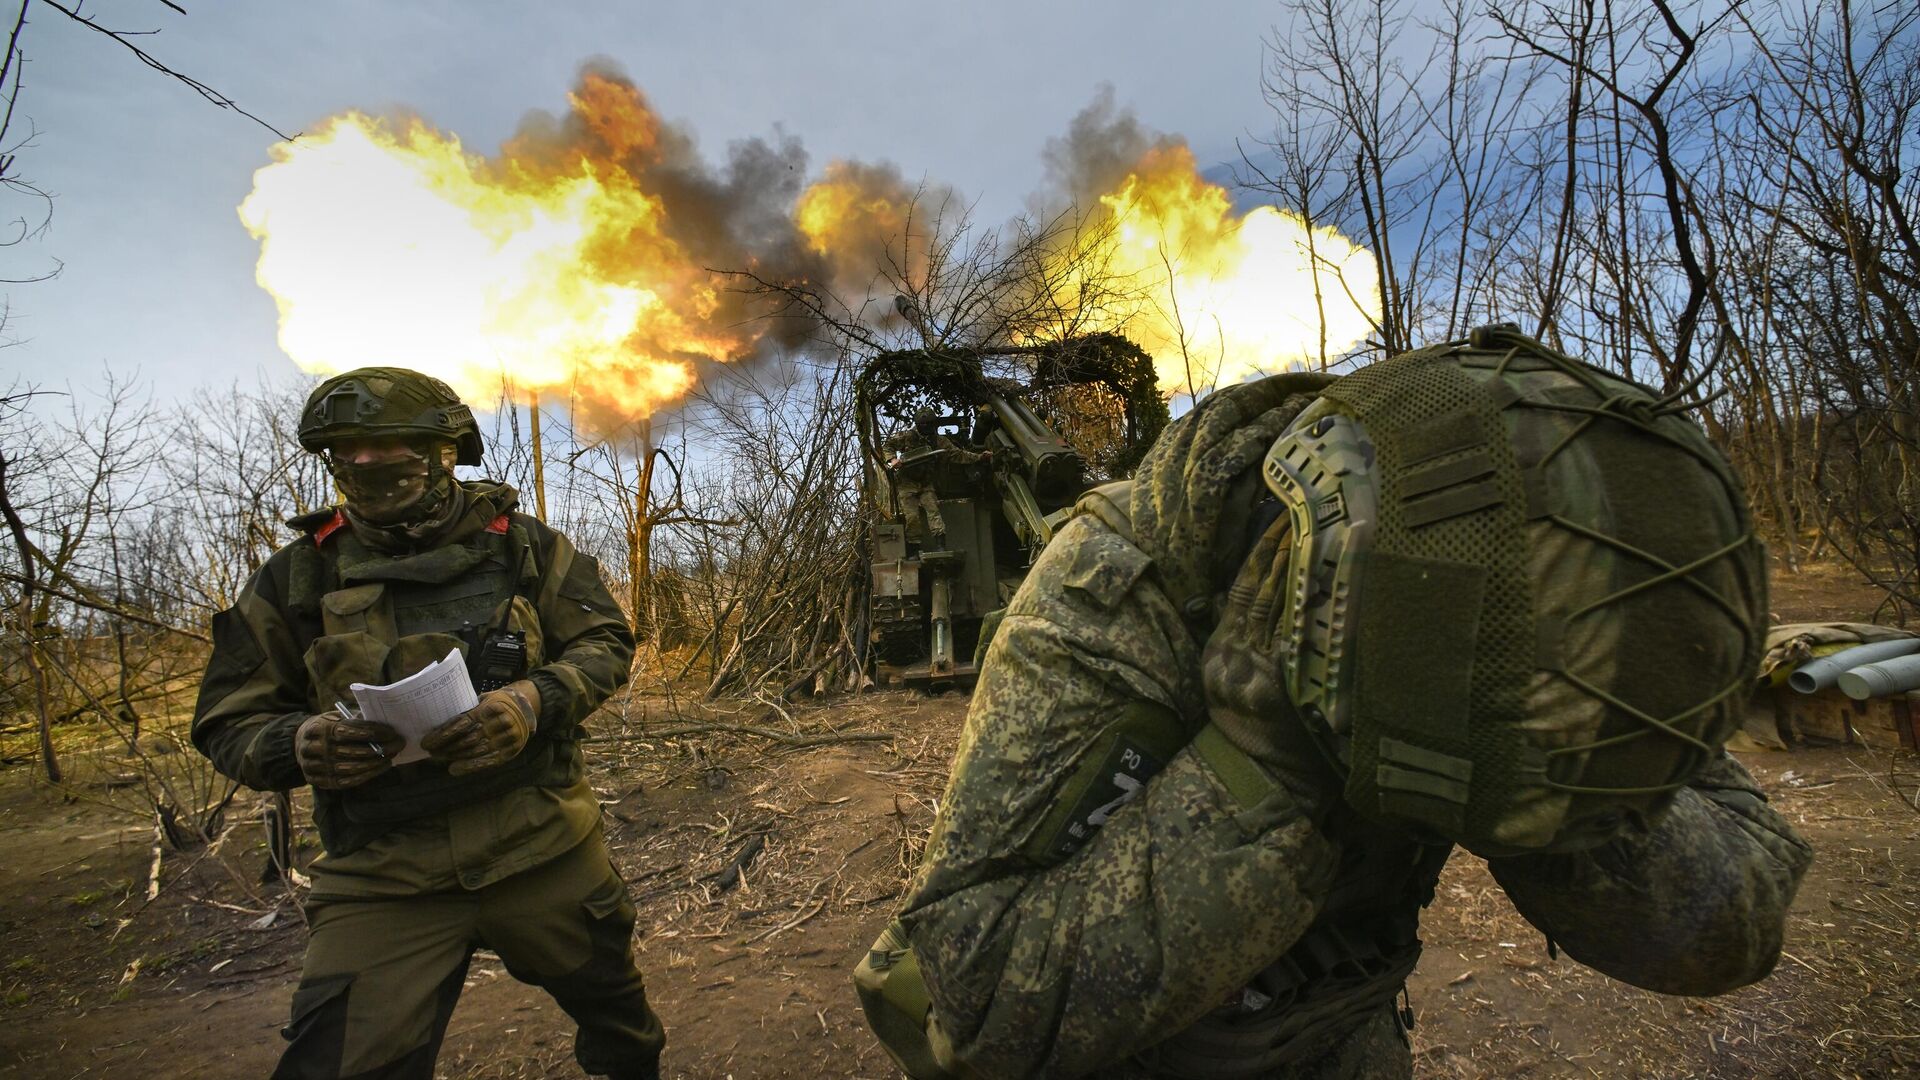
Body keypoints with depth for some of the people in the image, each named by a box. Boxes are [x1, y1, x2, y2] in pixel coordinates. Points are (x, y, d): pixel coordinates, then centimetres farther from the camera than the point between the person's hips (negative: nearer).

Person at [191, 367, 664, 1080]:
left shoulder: (522, 545, 0)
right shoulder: (295, 578, 2)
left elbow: (606, 642, 1)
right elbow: (227, 722, 6)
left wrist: (533, 703, -19)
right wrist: (298, 744, -17)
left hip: (545, 846, 1)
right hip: (382, 877, 0)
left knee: (612, 1002, 20)